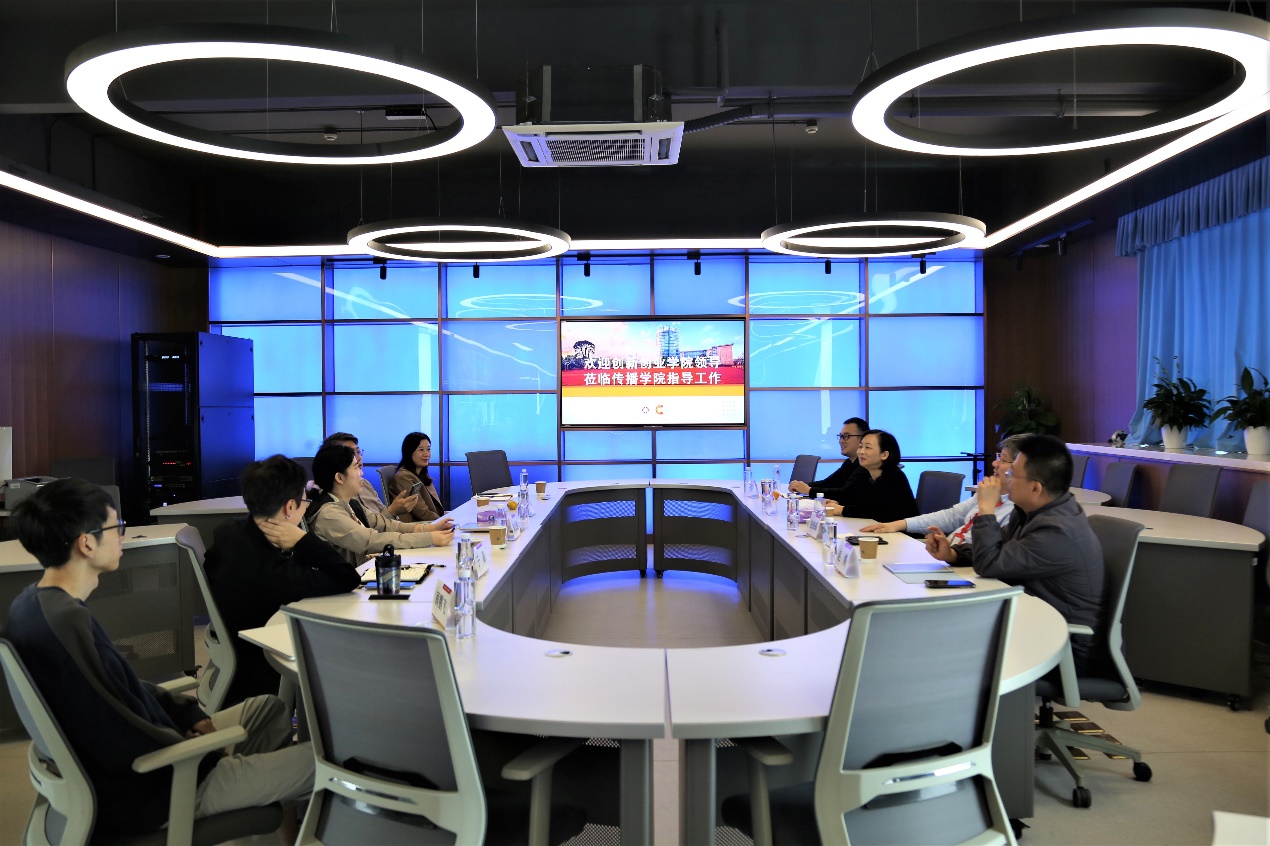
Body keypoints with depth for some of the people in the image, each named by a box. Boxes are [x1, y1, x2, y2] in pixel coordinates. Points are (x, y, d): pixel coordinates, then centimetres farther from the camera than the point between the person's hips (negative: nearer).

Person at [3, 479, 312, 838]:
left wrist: (189, 713, 5)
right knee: (316, 761, -6)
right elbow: (124, 745, -29)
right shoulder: (65, 621, -30)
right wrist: (209, 755, -13)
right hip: (140, 789, -10)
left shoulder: (35, 603, 2)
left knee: (270, 708, 22)